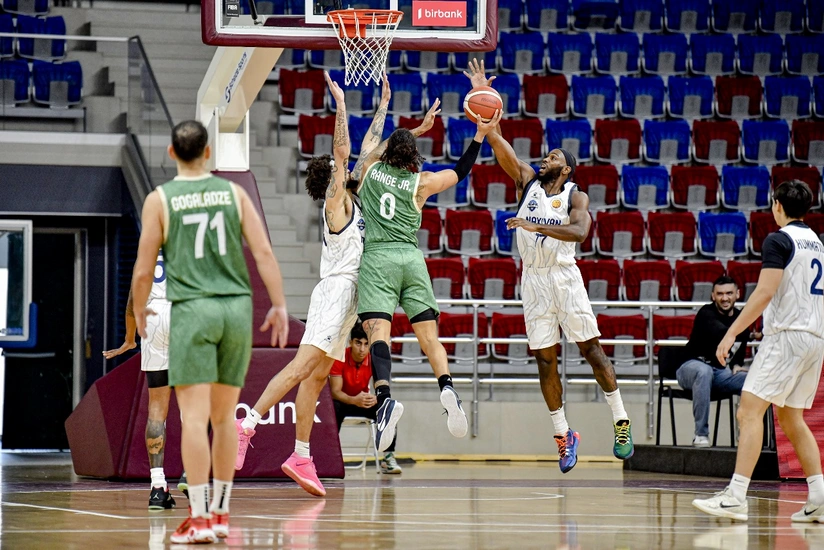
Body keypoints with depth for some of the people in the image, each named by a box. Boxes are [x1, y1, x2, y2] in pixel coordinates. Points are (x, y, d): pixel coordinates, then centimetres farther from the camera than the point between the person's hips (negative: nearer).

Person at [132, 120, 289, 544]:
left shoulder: (160, 199, 0)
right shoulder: (233, 193, 7)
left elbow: (143, 270, 1)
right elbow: (264, 252, 0)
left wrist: (139, 311, 18)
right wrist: (279, 306, 5)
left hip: (191, 310, -3)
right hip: (237, 307, 3)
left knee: (194, 416, -6)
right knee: (225, 417, 12)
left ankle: (199, 518, -11)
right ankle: (220, 513, 17)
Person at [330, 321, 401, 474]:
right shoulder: (340, 358, -22)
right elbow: (335, 391, -25)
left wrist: (375, 399, -42)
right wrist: (354, 400, -45)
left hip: (364, 401, 3)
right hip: (343, 401, -3)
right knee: (334, 408, -38)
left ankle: (388, 457, -20)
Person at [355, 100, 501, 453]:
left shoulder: (371, 168, 9)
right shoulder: (422, 182, 8)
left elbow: (376, 144, 32)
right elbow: (460, 171, 23)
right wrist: (481, 134, 24)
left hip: (376, 256, -2)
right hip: (412, 258, 2)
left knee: (377, 330, -17)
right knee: (428, 335, 4)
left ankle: (385, 397, -39)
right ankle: (447, 387, -23)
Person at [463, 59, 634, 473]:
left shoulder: (575, 196, 0)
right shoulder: (527, 182, 10)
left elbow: (579, 231, -20)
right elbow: (497, 143, 3)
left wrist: (537, 226, -30)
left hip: (564, 275, -4)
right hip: (533, 279, 4)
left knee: (590, 347, -5)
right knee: (545, 358, 3)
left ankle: (621, 422, 1)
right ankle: (563, 435, 10)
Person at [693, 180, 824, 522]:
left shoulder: (779, 240, -8)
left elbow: (765, 292, -17)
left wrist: (731, 333, -17)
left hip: (787, 335, -9)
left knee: (750, 411, -12)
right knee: (791, 418, 17)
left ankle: (735, 497, -22)